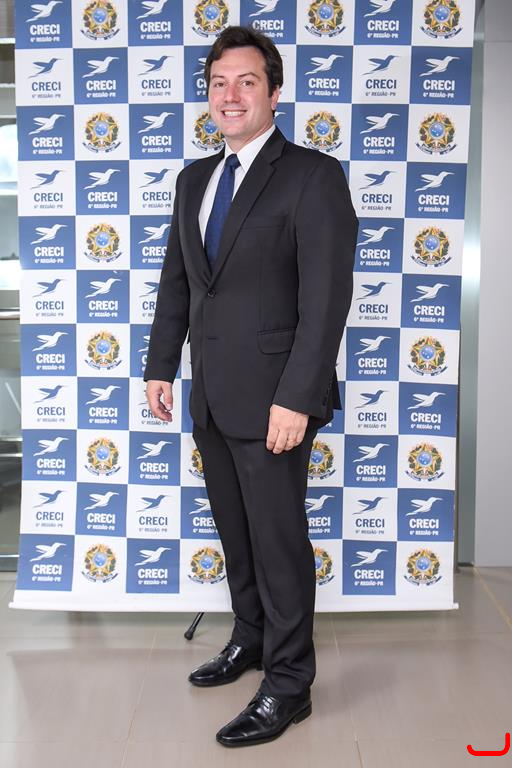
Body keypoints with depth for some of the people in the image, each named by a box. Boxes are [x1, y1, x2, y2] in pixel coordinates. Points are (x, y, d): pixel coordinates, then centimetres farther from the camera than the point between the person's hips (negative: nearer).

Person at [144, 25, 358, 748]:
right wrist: (161, 365, 10)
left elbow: (326, 298, -15)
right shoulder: (195, 179, 14)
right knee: (235, 530, 19)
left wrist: (296, 398, -20)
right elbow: (177, 282, 16)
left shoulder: (313, 175, -8)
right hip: (210, 395, 7)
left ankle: (288, 683, 21)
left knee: (279, 538, 3)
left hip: (270, 396, -7)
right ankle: (250, 639, 39)